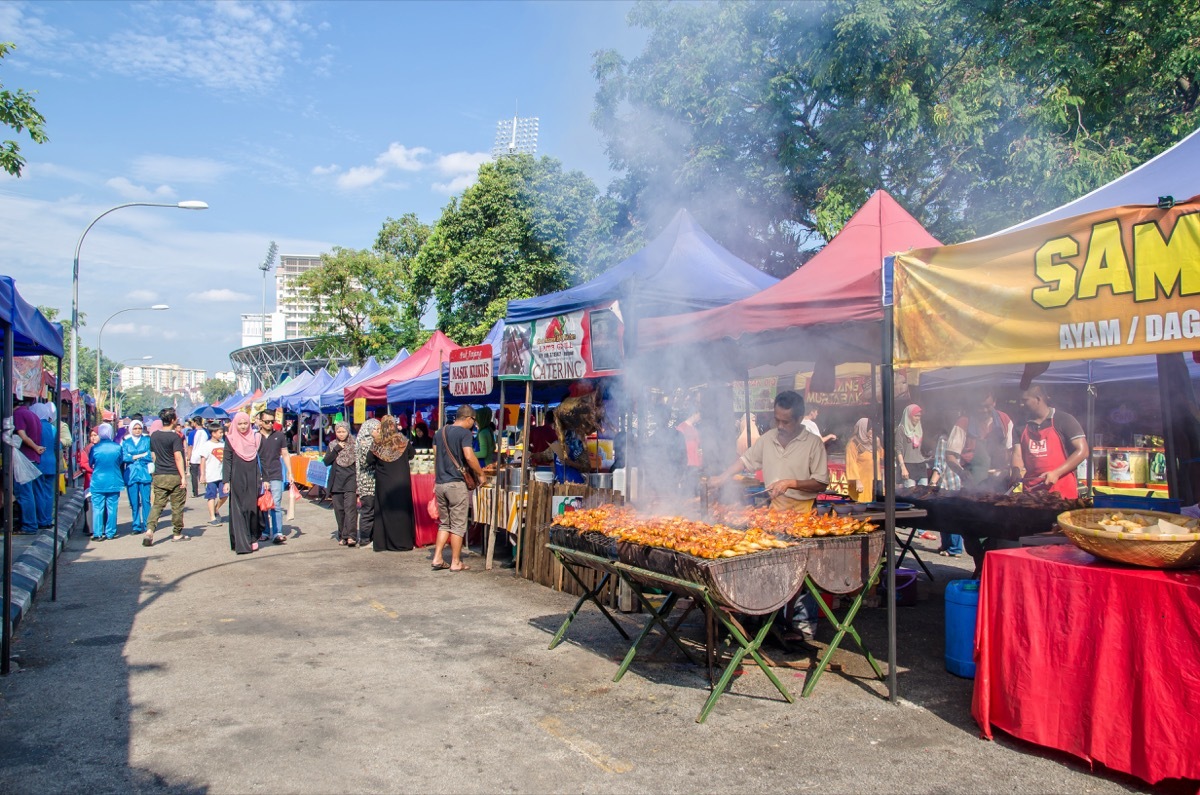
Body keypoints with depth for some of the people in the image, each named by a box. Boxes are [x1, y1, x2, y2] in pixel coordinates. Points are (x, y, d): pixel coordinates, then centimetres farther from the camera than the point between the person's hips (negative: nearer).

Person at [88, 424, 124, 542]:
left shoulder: (95, 448, -8)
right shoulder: (117, 447, -7)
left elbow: (90, 463, 8)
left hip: (98, 482, -1)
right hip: (114, 482, 1)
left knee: (97, 508, 5)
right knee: (112, 508, 7)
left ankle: (97, 534, 3)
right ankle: (110, 533, 10)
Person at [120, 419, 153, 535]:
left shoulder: (147, 440, 8)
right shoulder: (126, 442, 11)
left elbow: (151, 455, -3)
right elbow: (123, 457, -2)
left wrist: (133, 457, -4)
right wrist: (143, 455, -5)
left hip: (144, 474, -1)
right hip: (131, 475, 1)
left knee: (146, 501, -4)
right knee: (134, 502, 1)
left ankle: (147, 525, 3)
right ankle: (137, 526, 8)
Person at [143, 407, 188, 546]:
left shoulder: (154, 436, 7)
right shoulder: (175, 437, -12)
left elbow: (153, 455, 15)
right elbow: (178, 457, -16)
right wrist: (183, 476, -15)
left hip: (159, 476, 5)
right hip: (174, 476, -5)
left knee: (157, 505, 6)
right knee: (177, 506, 6)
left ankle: (150, 530, -13)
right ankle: (177, 533, 15)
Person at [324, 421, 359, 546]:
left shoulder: (354, 445, 3)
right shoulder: (332, 445, 12)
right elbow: (326, 462, 2)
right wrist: (336, 449, -8)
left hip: (350, 480, -3)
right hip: (336, 482, 3)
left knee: (350, 507, -14)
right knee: (339, 509, 3)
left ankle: (351, 536, -20)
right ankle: (342, 536, 10)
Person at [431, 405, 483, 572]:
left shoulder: (439, 433, 14)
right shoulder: (464, 433, -9)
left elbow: (436, 458, 18)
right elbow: (469, 456, -19)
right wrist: (480, 474, -7)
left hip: (439, 483, 7)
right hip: (457, 484, -7)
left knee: (444, 523, 17)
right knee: (458, 525, 2)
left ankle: (437, 558, 12)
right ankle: (456, 563, 6)